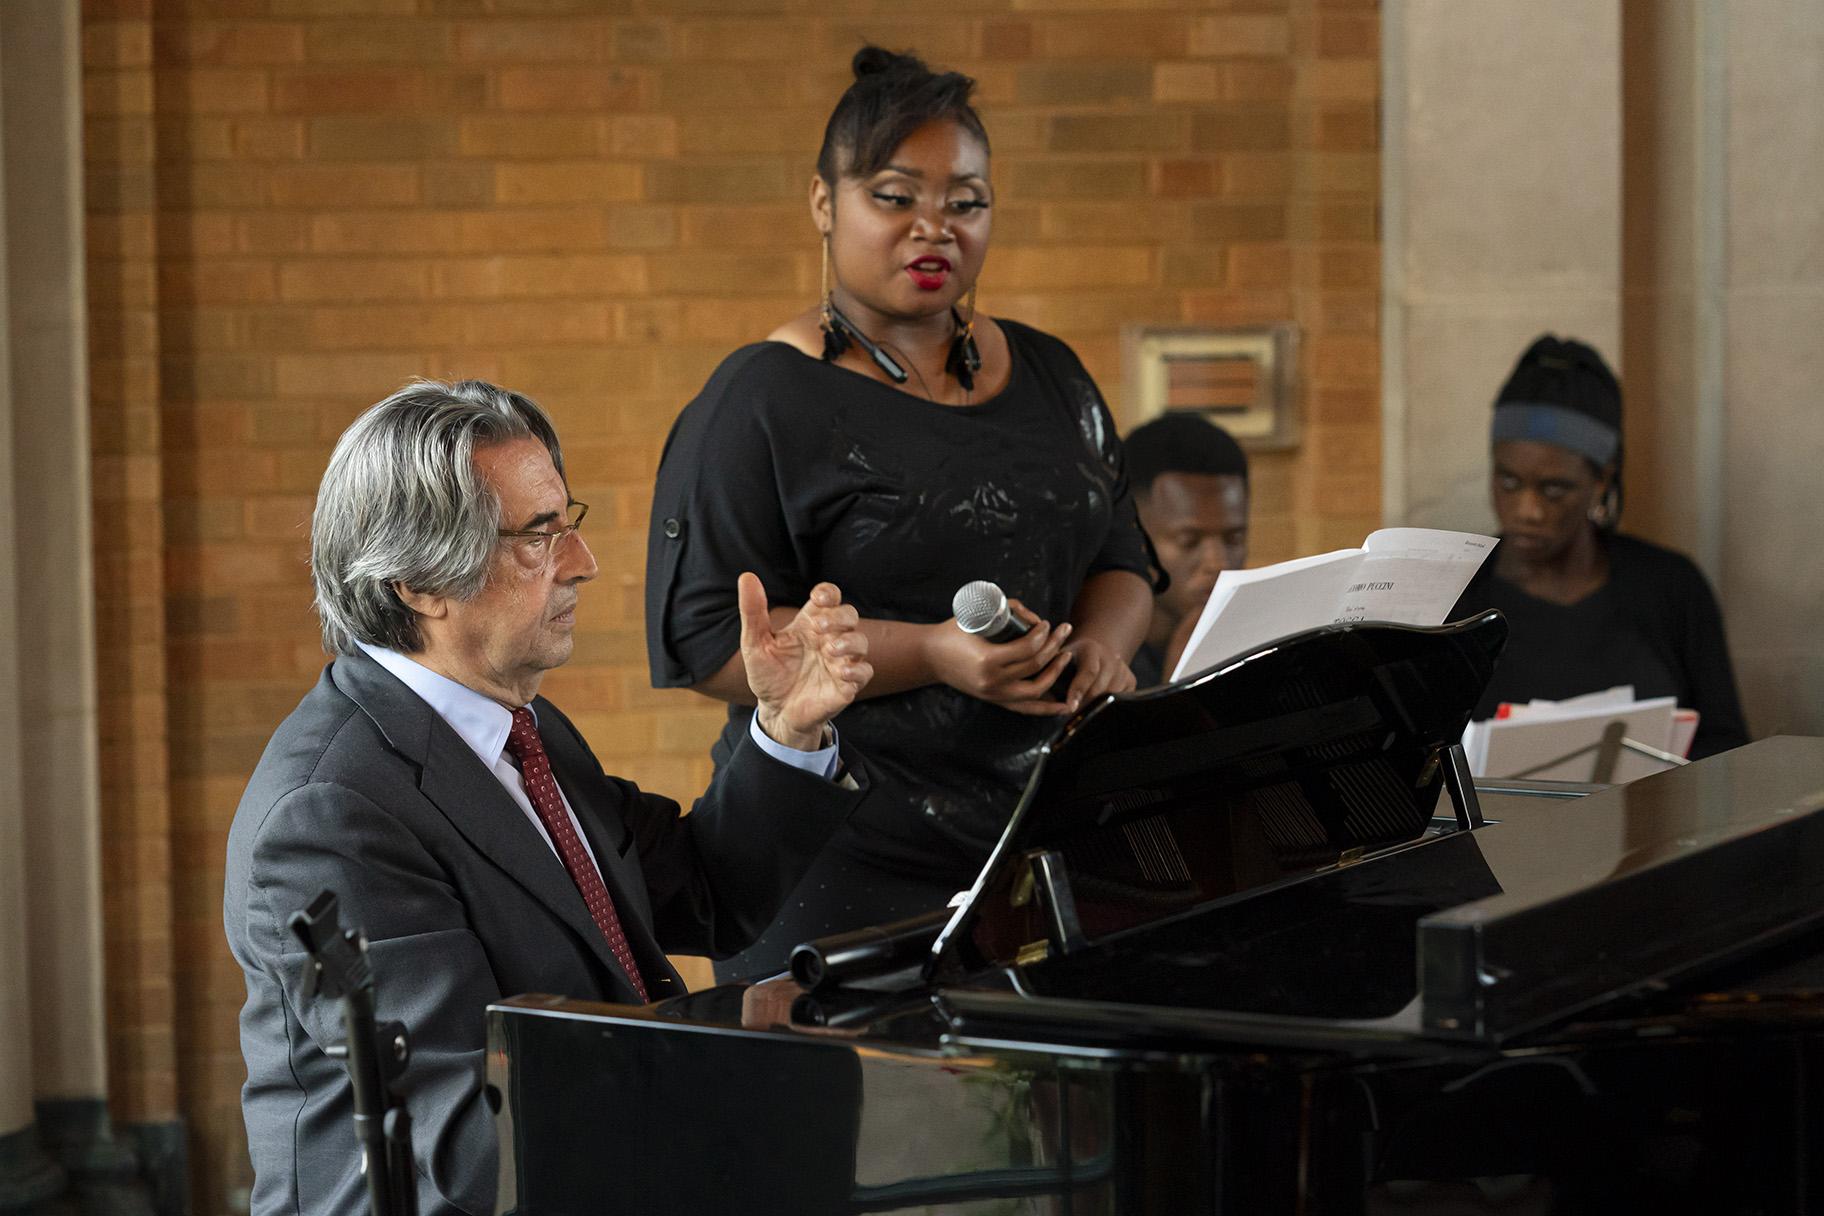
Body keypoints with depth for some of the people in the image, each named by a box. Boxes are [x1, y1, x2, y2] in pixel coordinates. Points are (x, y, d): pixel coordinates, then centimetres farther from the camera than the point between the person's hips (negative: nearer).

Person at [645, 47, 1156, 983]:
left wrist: (1101, 646, -4)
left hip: (1050, 838, 5)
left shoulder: (1047, 376, 14)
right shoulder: (760, 404, -5)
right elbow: (704, 643, -12)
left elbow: (1122, 560, 21)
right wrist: (933, 656, -21)